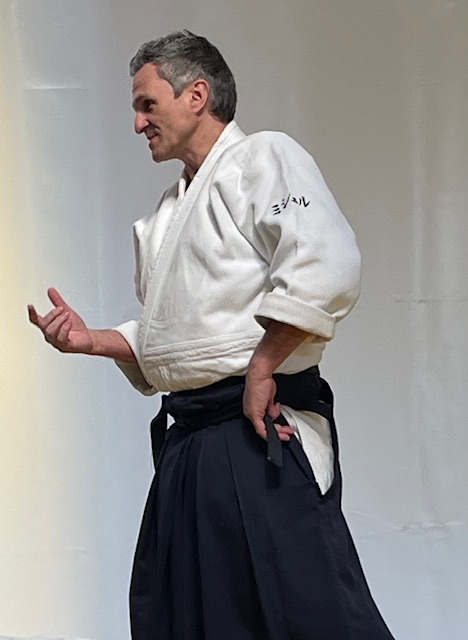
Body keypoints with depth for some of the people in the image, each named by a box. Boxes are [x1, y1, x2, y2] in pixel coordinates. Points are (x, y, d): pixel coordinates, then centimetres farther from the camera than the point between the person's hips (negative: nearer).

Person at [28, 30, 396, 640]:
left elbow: (327, 268, -21)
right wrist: (92, 339, 12)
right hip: (189, 441, 9)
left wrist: (261, 368, -19)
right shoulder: (170, 210, 22)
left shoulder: (262, 158, -5)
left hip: (261, 433, -9)